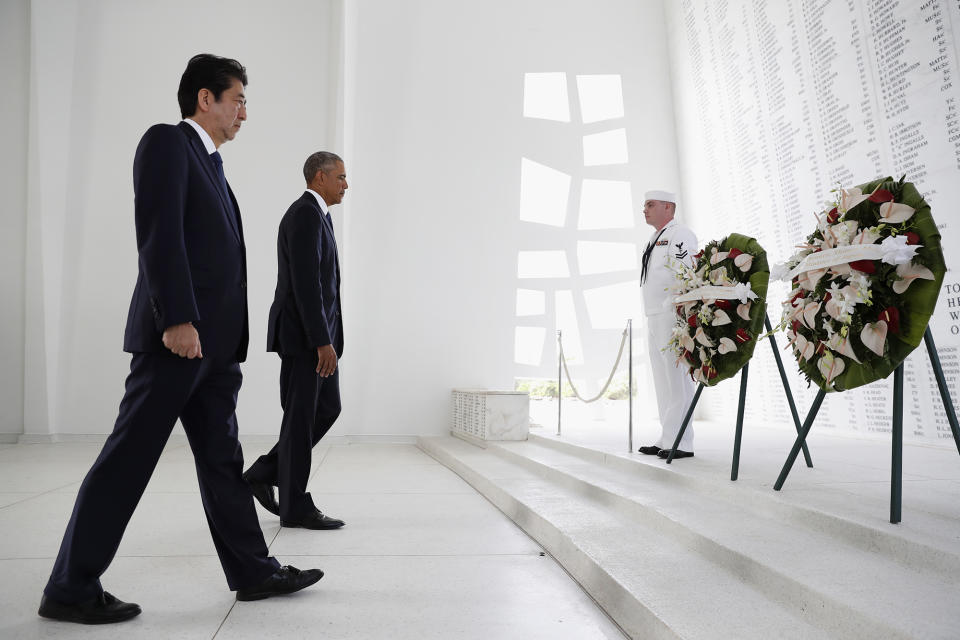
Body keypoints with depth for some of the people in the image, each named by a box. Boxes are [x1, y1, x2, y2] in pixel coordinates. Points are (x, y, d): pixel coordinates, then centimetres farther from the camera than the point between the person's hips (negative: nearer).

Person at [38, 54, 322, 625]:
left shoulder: (211, 166, 23)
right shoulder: (167, 141, -3)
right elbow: (158, 234, -15)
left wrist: (227, 340, 15)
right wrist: (177, 319, -22)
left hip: (214, 343, 9)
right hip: (176, 336, -9)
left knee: (222, 459, 11)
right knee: (129, 458, -1)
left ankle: (254, 571, 20)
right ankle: (71, 589, 13)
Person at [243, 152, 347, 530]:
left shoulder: (314, 215, 20)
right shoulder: (306, 214, -14)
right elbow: (305, 284, -22)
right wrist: (323, 342, -24)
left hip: (316, 334, 10)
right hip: (304, 335, -10)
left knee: (327, 409, 12)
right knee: (301, 418, -2)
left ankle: (263, 474, 21)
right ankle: (295, 507, 9)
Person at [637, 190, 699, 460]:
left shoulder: (679, 234, -4)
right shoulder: (655, 240, 25)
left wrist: (677, 314, -24)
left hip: (673, 315, -10)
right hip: (655, 317, 10)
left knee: (676, 378, -10)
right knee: (663, 380, 10)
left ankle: (681, 443, -7)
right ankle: (666, 440, 15)